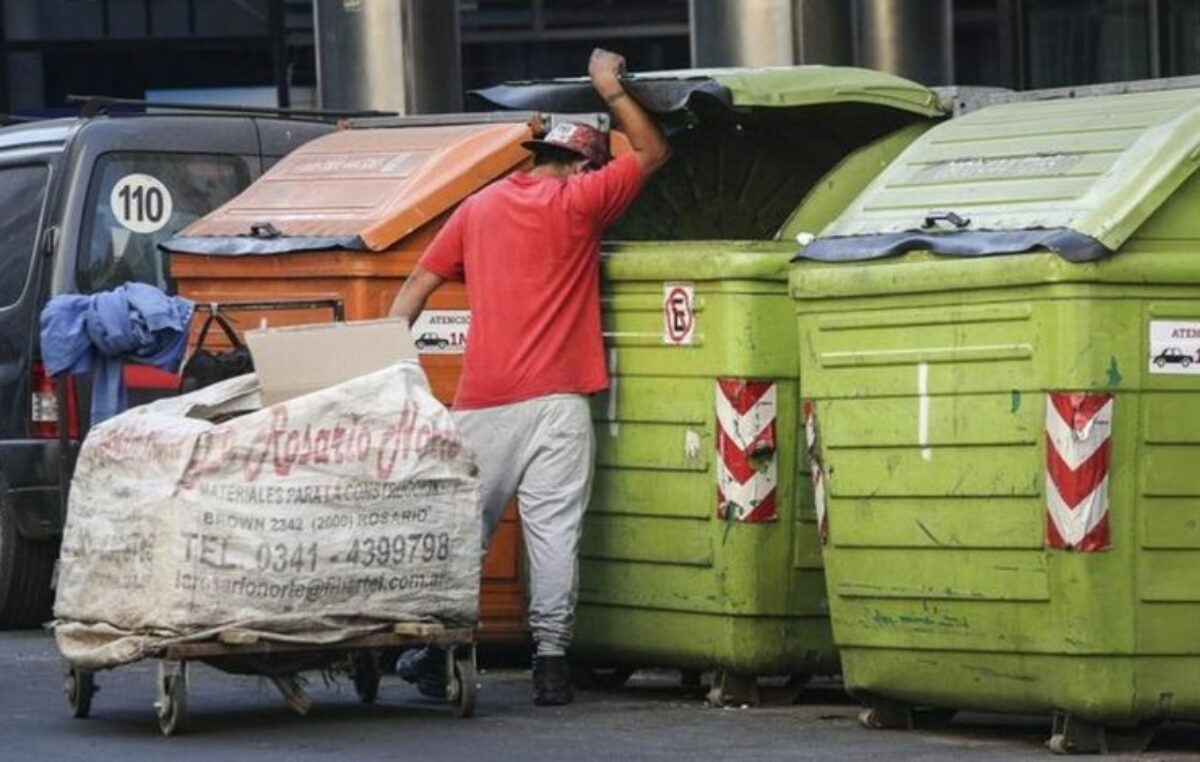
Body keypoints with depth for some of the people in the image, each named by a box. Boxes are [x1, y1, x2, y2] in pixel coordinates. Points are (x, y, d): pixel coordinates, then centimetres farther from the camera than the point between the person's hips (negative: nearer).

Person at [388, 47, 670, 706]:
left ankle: (433, 655, 7)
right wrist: (610, 88, 20)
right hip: (554, 401, -4)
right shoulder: (578, 202, 2)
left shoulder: (478, 208, 16)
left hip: (482, 403, 4)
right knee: (553, 531, -3)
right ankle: (551, 661, -7)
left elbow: (418, 285, 12)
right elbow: (651, 153, 11)